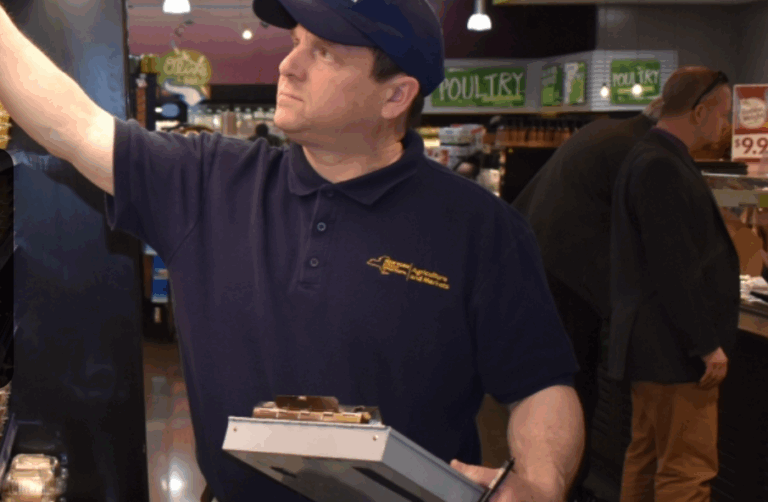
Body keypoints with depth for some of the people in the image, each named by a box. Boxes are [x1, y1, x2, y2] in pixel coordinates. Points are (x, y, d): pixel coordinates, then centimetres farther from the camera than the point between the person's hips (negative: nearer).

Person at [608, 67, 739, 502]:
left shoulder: (658, 161, 15)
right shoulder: (661, 167, -18)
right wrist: (707, 345, -18)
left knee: (647, 459, 16)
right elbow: (674, 268, -22)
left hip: (658, 347, 11)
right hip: (675, 350, -11)